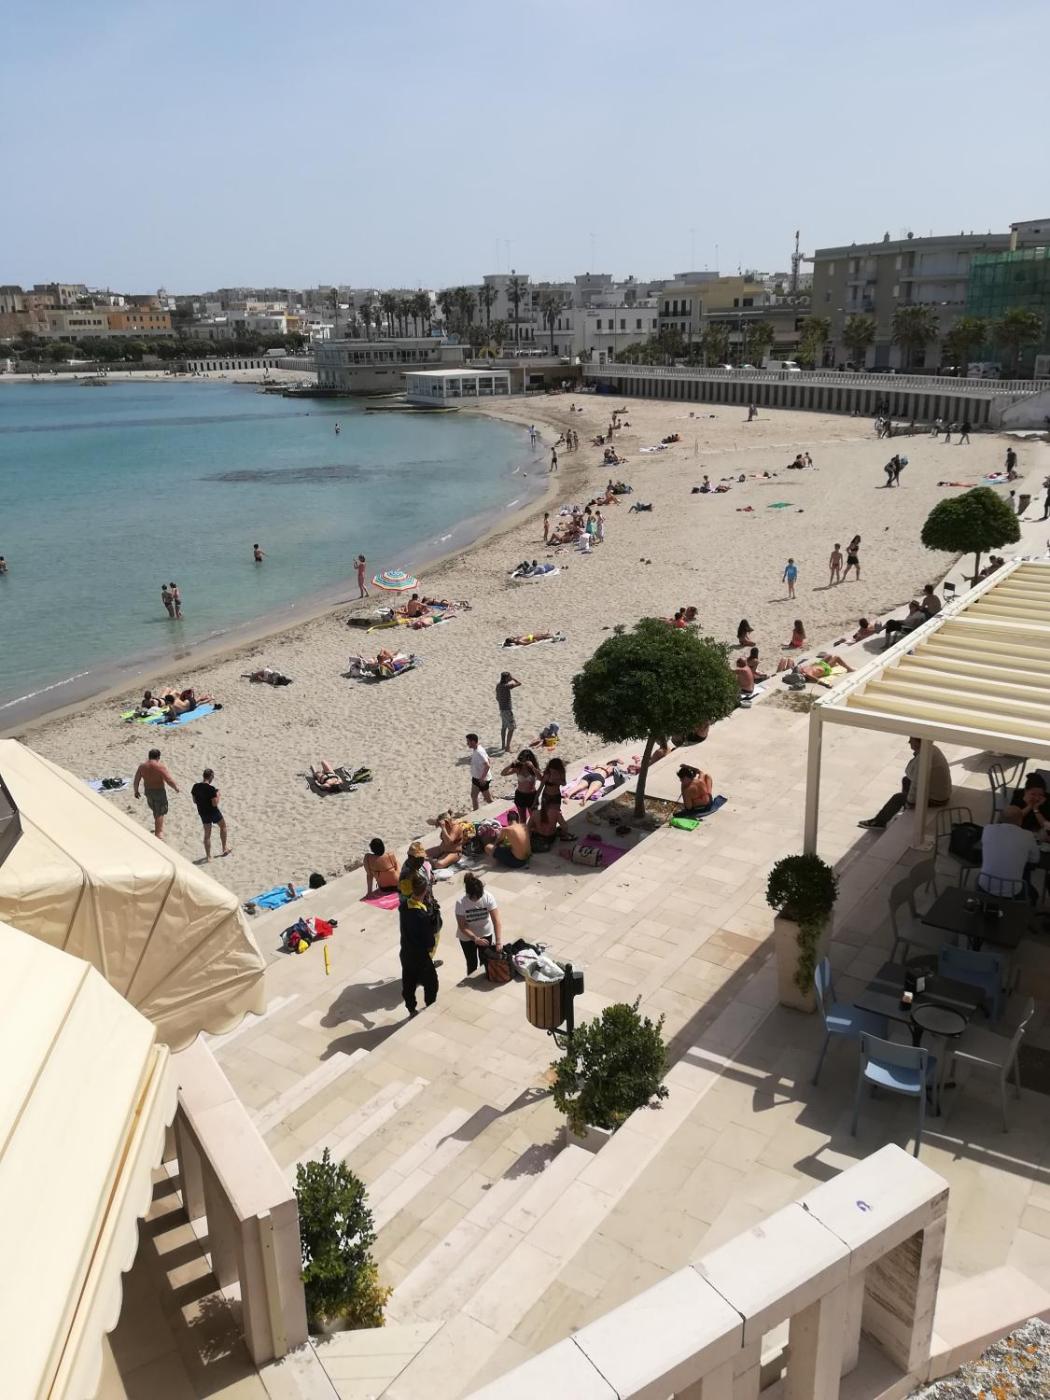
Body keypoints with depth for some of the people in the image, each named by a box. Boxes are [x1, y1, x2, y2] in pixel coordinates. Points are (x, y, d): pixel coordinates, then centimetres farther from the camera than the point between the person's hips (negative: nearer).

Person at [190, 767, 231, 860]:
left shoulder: (195, 787, -5)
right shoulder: (211, 788, -24)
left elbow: (194, 801, 6)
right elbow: (215, 803, -23)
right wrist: (217, 795, -8)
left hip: (202, 813, 5)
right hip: (213, 812, -5)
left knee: (207, 834, 14)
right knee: (223, 826, 23)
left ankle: (208, 856, 17)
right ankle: (224, 848, 31)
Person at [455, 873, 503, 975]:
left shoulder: (488, 897, -26)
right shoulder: (460, 902, -28)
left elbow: (496, 921, -27)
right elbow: (462, 926, -22)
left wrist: (499, 941, -35)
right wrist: (475, 939, -33)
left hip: (486, 934, 1)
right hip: (467, 937, -1)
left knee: (485, 962, 17)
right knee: (472, 964, 13)